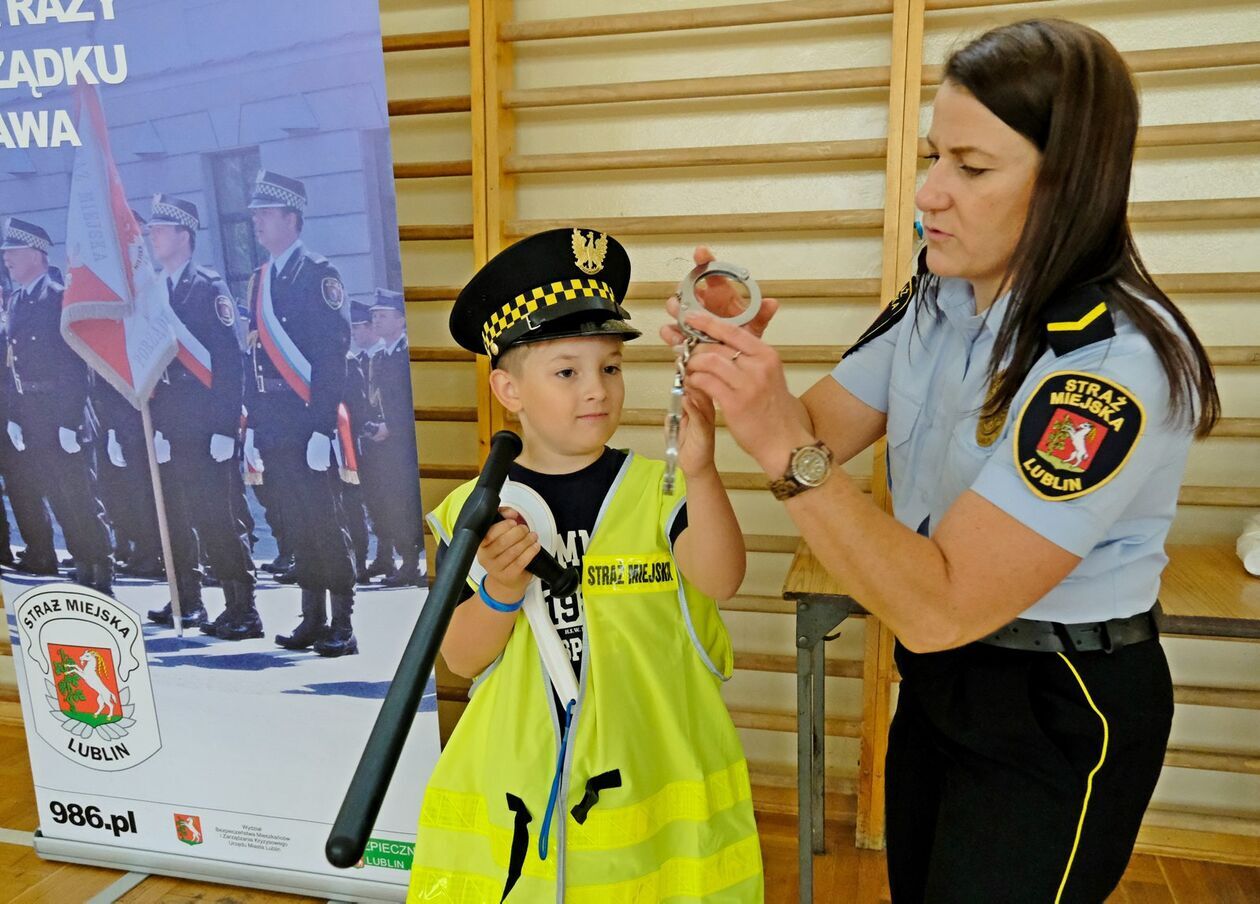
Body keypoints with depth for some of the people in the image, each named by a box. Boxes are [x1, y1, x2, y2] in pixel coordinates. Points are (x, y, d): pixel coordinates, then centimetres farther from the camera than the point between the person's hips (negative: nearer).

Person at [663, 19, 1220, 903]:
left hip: (1060, 720, -7)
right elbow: (824, 428, 2)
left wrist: (782, 446, -39)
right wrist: (741, 358, -17)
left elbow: (939, 607, -32)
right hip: (937, 676, 7)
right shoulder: (938, 298, -6)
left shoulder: (1116, 362, -28)